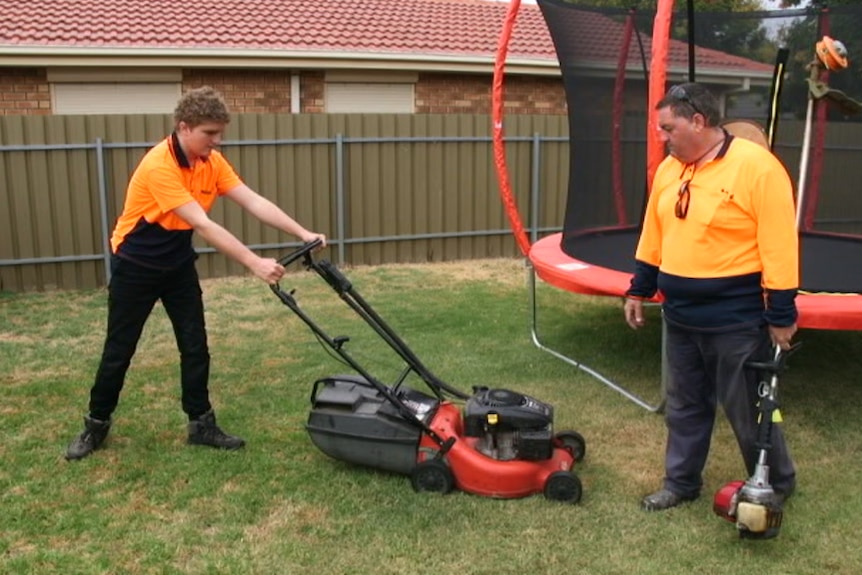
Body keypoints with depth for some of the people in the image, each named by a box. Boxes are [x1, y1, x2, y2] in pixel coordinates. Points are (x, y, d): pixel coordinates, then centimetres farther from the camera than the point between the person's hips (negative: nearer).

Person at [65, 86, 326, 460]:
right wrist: (254, 263, -42)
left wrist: (304, 234, -23)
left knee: (195, 345, 4)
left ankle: (201, 423, 15)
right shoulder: (159, 166, -31)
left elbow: (254, 202, -14)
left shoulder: (212, 162, -8)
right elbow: (204, 226, -37)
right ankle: (96, 423, 24)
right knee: (120, 348, 5)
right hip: (135, 266, -6)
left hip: (178, 264, 6)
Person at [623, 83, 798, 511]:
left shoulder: (756, 167, -17)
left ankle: (776, 485, 30)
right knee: (684, 405, 17)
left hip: (736, 320, -7)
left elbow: (779, 247, -17)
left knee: (747, 409, 8)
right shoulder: (668, 170, 6)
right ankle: (681, 483, 32)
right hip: (681, 318, 7)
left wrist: (781, 314, -16)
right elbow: (653, 237, 14)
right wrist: (639, 290, 16)